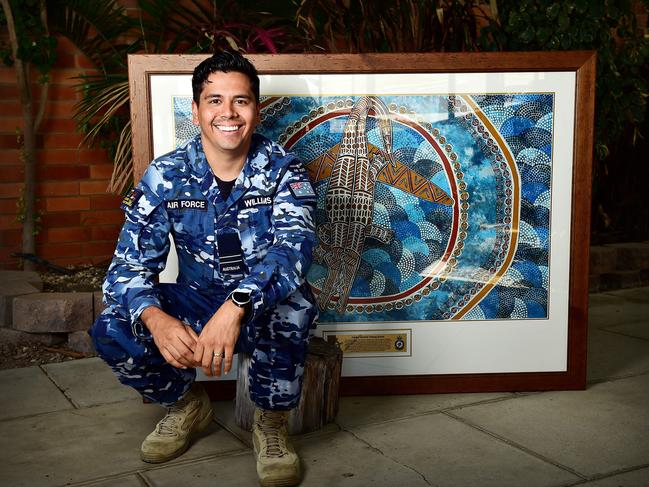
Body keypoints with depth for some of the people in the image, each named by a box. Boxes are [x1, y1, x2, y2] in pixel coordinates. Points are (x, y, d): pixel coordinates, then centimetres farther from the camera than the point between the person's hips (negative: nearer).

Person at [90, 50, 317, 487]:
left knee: (293, 307, -37)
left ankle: (272, 421, -8)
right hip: (194, 304, 3)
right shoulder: (166, 176, -8)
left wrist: (237, 305, -49)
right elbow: (129, 265, -12)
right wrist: (156, 320, -36)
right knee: (111, 330, -21)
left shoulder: (283, 170, -13)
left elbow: (295, 246, -31)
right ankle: (185, 403, 9)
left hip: (263, 308, -2)